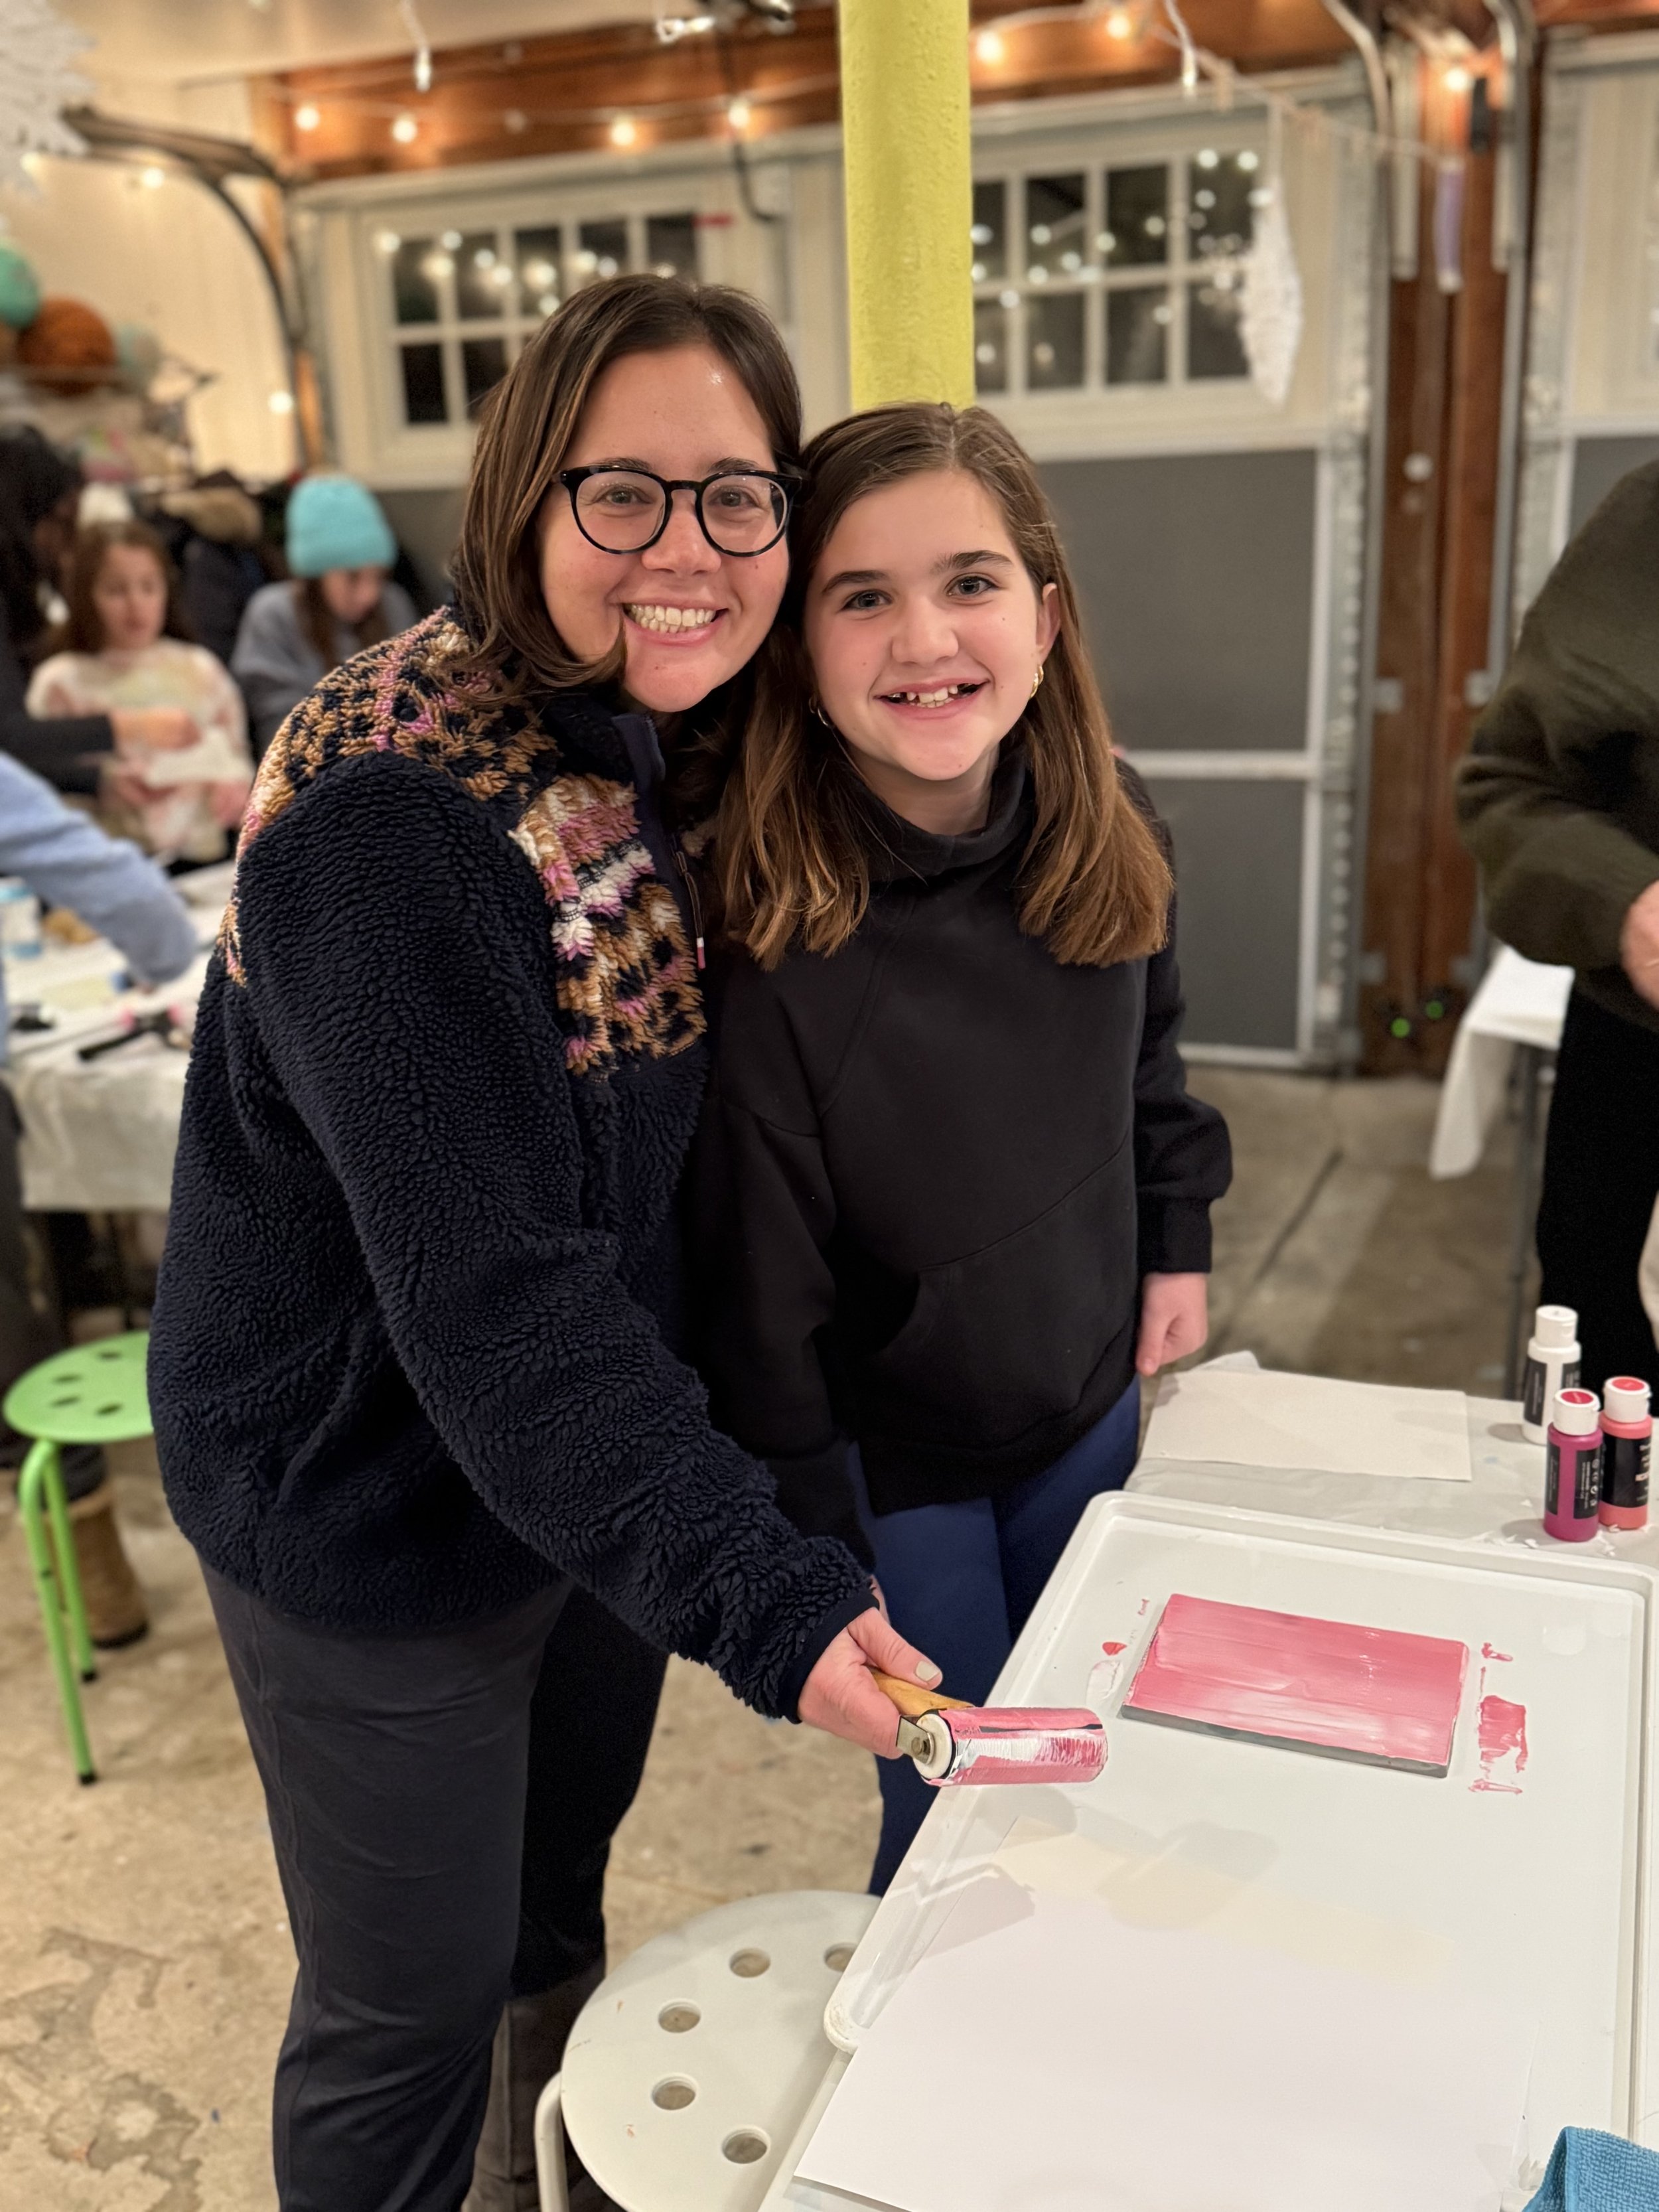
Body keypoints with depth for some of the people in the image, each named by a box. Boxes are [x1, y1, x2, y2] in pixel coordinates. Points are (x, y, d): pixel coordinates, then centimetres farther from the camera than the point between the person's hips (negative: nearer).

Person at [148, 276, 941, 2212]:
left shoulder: (684, 746, -2)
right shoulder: (392, 814, -28)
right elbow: (489, 1290, -31)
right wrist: (765, 1597, -36)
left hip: (600, 1458, 8)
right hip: (375, 1504, -7)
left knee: (557, 1902, 28)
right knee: (415, 2012, 12)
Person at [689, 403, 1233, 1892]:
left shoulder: (1111, 836, -11)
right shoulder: (763, 929, -27)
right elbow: (760, 1282, -20)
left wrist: (1177, 1245, 11)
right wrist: (812, 1547, -14)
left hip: (1088, 1408, 5)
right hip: (893, 1467, -5)